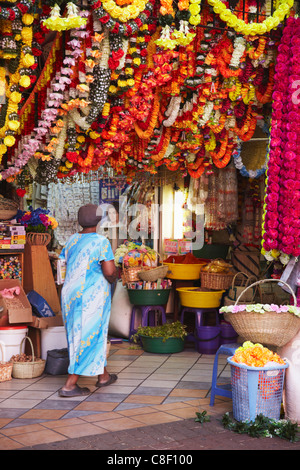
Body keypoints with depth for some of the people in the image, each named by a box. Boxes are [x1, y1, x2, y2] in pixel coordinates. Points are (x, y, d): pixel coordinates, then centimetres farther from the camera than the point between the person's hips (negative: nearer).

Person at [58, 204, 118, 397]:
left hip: (70, 294, 7)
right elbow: (110, 271, -20)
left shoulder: (72, 240, 6)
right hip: (91, 297, -7)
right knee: (89, 338, 2)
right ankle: (70, 385, 5)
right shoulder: (101, 242, -14)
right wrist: (113, 277, 2)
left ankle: (103, 375, 32)